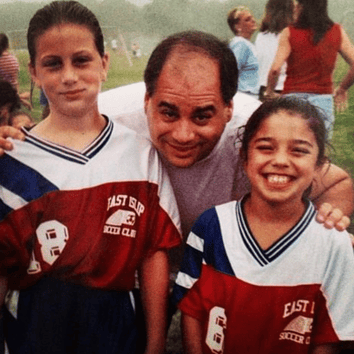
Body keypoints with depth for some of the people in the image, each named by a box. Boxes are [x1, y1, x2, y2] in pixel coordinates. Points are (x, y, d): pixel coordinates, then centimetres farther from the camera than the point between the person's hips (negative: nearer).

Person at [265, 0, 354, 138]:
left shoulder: (289, 33, -4)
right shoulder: (337, 32, 4)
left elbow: (275, 69, -12)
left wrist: (270, 92, 4)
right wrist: (342, 89, 14)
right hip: (323, 98, 2)